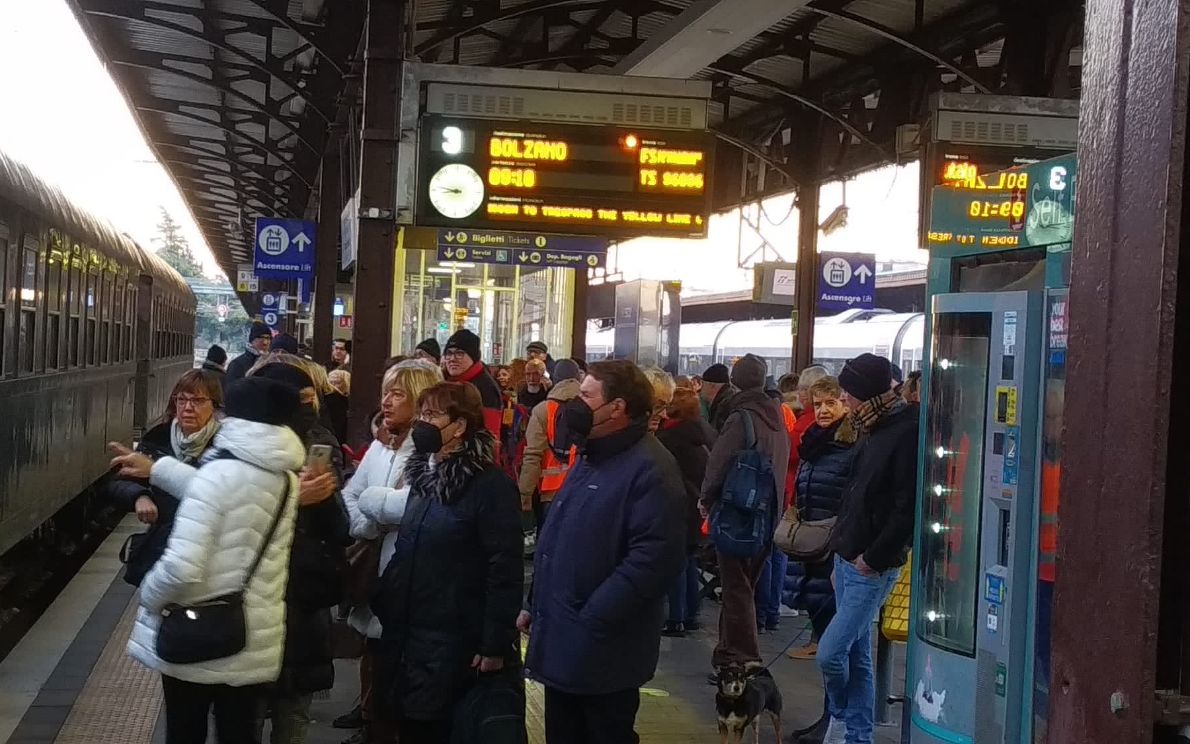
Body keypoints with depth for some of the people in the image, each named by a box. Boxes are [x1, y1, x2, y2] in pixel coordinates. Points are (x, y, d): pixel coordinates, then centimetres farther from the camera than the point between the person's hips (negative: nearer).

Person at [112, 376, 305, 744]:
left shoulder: (219, 473, -20)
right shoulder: (286, 477, 2)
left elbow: (182, 567, -27)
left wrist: (149, 595, -7)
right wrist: (156, 469, 26)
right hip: (253, 644, 5)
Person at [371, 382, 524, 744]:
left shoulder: (490, 485, -13)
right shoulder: (424, 474, 11)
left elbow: (505, 570, -16)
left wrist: (495, 646, -18)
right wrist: (384, 606, 12)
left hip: (456, 644, -7)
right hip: (407, 635, 7)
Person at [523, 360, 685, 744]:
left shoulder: (649, 468, -19)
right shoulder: (591, 457, 13)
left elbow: (654, 559, -27)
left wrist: (591, 619, -25)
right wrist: (537, 606, 15)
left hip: (600, 648, -9)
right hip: (561, 640, 9)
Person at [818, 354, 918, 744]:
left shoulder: (908, 434, -17)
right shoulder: (874, 430, 13)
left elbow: (907, 508, -22)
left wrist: (873, 559, -17)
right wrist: (842, 545, 12)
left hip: (872, 568, -9)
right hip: (847, 560, 9)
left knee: (830, 653, -9)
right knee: (857, 656, 13)